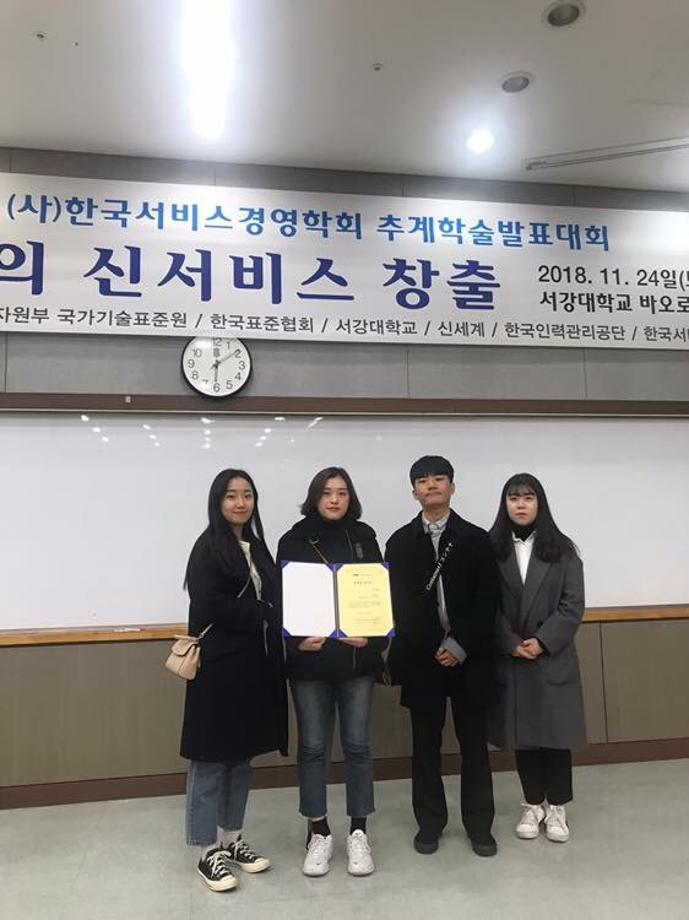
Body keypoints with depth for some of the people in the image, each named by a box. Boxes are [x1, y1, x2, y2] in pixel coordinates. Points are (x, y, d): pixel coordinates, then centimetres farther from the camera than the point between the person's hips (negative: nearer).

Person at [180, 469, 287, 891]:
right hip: (219, 666, -7)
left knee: (242, 757, 15)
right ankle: (209, 851, 17)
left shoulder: (256, 545, 13)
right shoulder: (208, 548, -8)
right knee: (211, 759, 4)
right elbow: (210, 606, -17)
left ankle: (232, 839, 29)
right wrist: (264, 614, -13)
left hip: (255, 665, 7)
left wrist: (272, 628, -4)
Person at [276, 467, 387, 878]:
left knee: (357, 744, 8)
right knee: (313, 747, 8)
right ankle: (319, 832, 24)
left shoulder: (364, 537, 5)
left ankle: (359, 832, 23)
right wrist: (297, 639, -16)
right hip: (310, 659, -1)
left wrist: (372, 637, -13)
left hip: (357, 657, 1)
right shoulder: (294, 540, 1)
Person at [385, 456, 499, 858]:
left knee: (474, 744, 9)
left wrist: (460, 646, -12)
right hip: (422, 657, 0)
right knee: (426, 745, 10)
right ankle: (430, 822, 24)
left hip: (469, 656, 0)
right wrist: (434, 648, -10)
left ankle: (480, 825, 23)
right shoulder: (400, 542, 4)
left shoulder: (476, 539, 3)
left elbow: (488, 600, -3)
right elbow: (399, 603, -1)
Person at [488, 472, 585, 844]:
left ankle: (556, 807, 23)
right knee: (523, 732, 9)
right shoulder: (491, 548, -1)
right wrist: (513, 644, -13)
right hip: (510, 658, 0)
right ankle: (532, 804, 25)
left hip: (554, 656, 0)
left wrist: (543, 641, -14)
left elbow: (573, 604, -4)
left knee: (557, 731, 6)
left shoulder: (562, 549, 1)